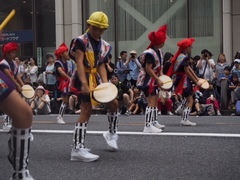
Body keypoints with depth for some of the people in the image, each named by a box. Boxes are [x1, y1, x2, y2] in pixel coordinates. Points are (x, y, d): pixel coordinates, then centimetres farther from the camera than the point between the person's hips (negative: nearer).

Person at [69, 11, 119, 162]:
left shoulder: (105, 46, 10)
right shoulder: (81, 41, -11)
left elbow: (101, 66, 5)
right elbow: (79, 63, -20)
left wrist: (106, 84, -11)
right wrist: (84, 84, -31)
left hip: (96, 78, 7)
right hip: (84, 78, -7)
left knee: (113, 103, 9)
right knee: (86, 110, -14)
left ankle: (112, 133, 34)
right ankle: (78, 149, -15)